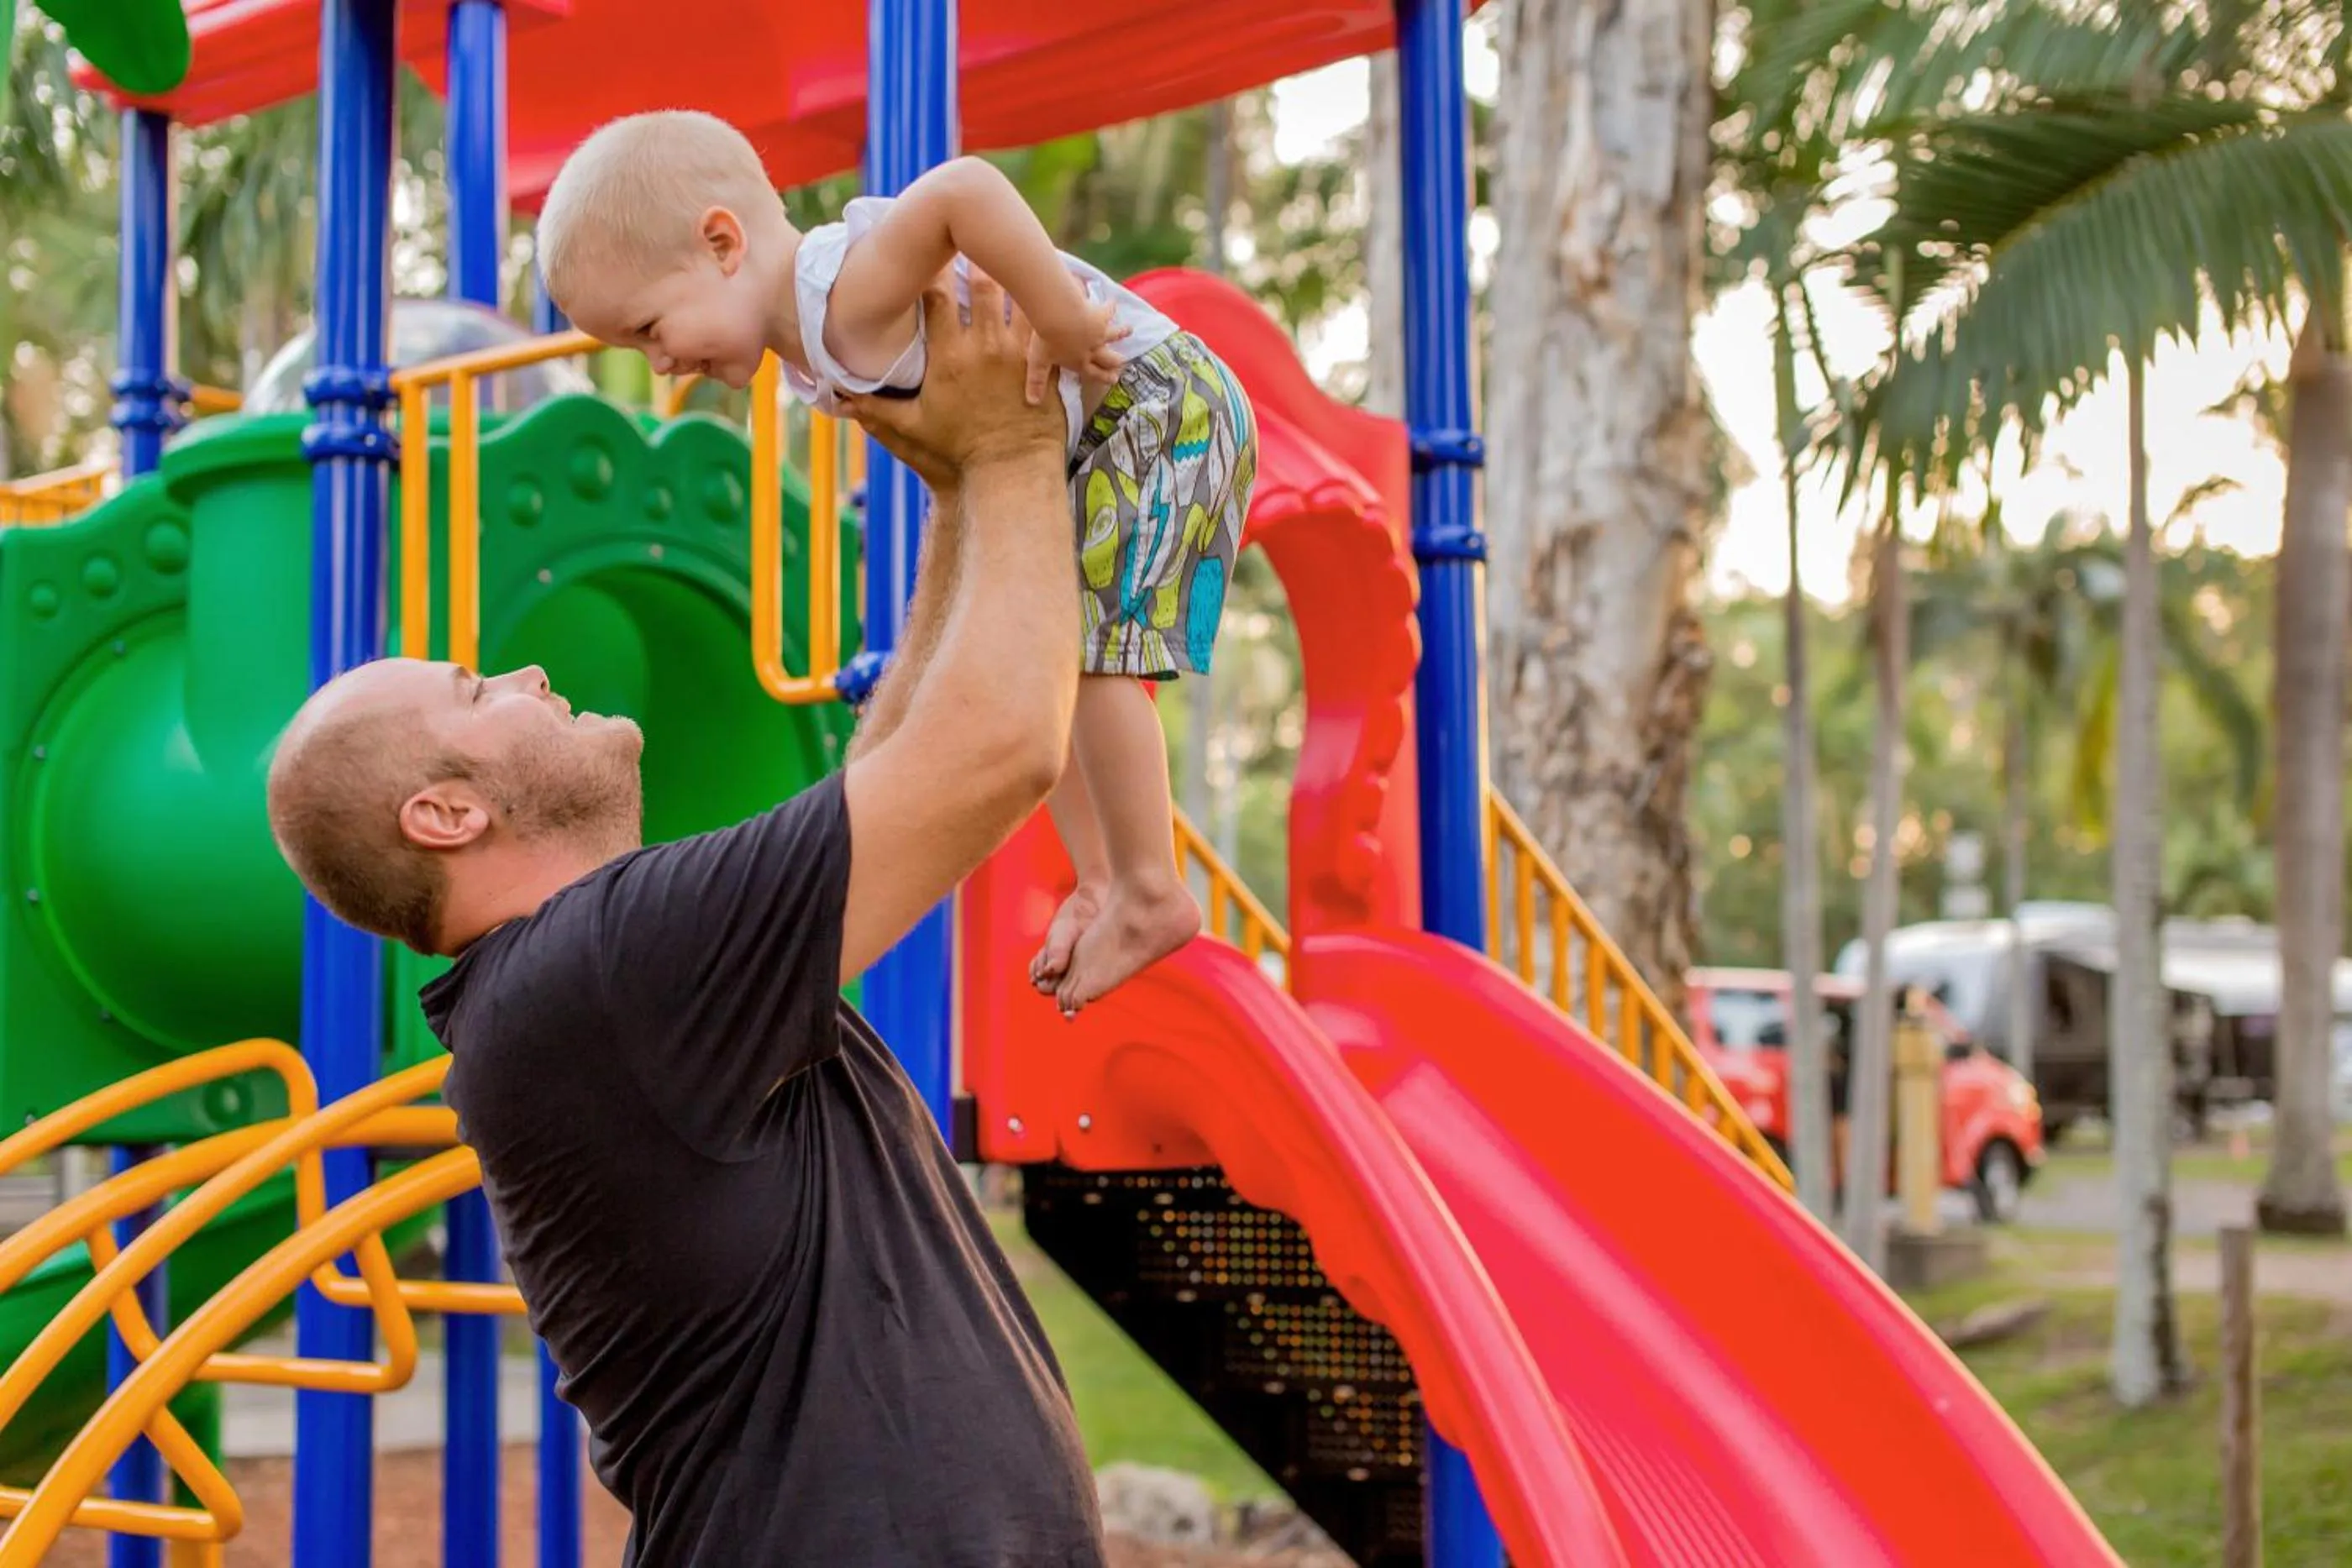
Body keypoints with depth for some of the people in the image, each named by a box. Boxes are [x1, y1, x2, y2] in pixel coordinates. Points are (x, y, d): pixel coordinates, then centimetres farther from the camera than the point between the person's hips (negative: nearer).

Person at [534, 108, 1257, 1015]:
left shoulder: (851, 294, -30)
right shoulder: (806, 347, 2)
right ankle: (1098, 881, 21)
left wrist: (1065, 332, -39)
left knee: (1088, 654, -13)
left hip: (1156, 405, -11)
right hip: (1076, 448, 11)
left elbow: (964, 190, -46)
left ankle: (1152, 896, -1)